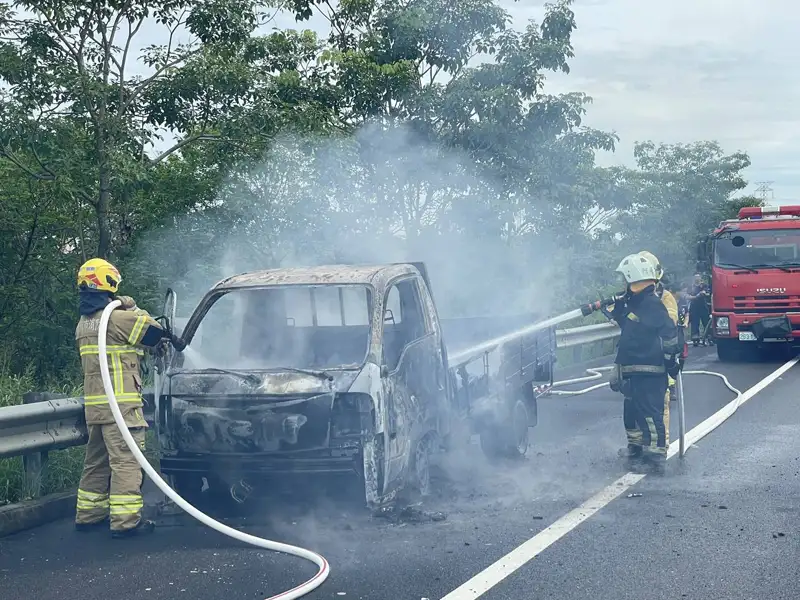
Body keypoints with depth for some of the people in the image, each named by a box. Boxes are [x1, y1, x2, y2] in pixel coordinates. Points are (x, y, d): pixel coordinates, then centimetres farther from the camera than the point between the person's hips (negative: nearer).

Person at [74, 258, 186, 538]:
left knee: (97, 460, 17)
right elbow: (152, 331, -7)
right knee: (126, 460, -7)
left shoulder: (83, 324, 16)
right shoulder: (117, 318, -12)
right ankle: (125, 520, -9)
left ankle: (88, 514, 23)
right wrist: (175, 340, 10)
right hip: (119, 402, -9)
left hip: (94, 404, 9)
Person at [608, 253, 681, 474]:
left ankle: (656, 457, -9)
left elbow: (670, 331, -19)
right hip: (634, 371, 11)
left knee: (650, 413, -11)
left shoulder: (652, 304, -17)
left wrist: (671, 358, -15)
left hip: (650, 372, -11)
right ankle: (635, 447, 37)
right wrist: (617, 308, 15)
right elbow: (625, 322, 31)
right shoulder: (634, 303, 14)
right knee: (631, 410, 22)